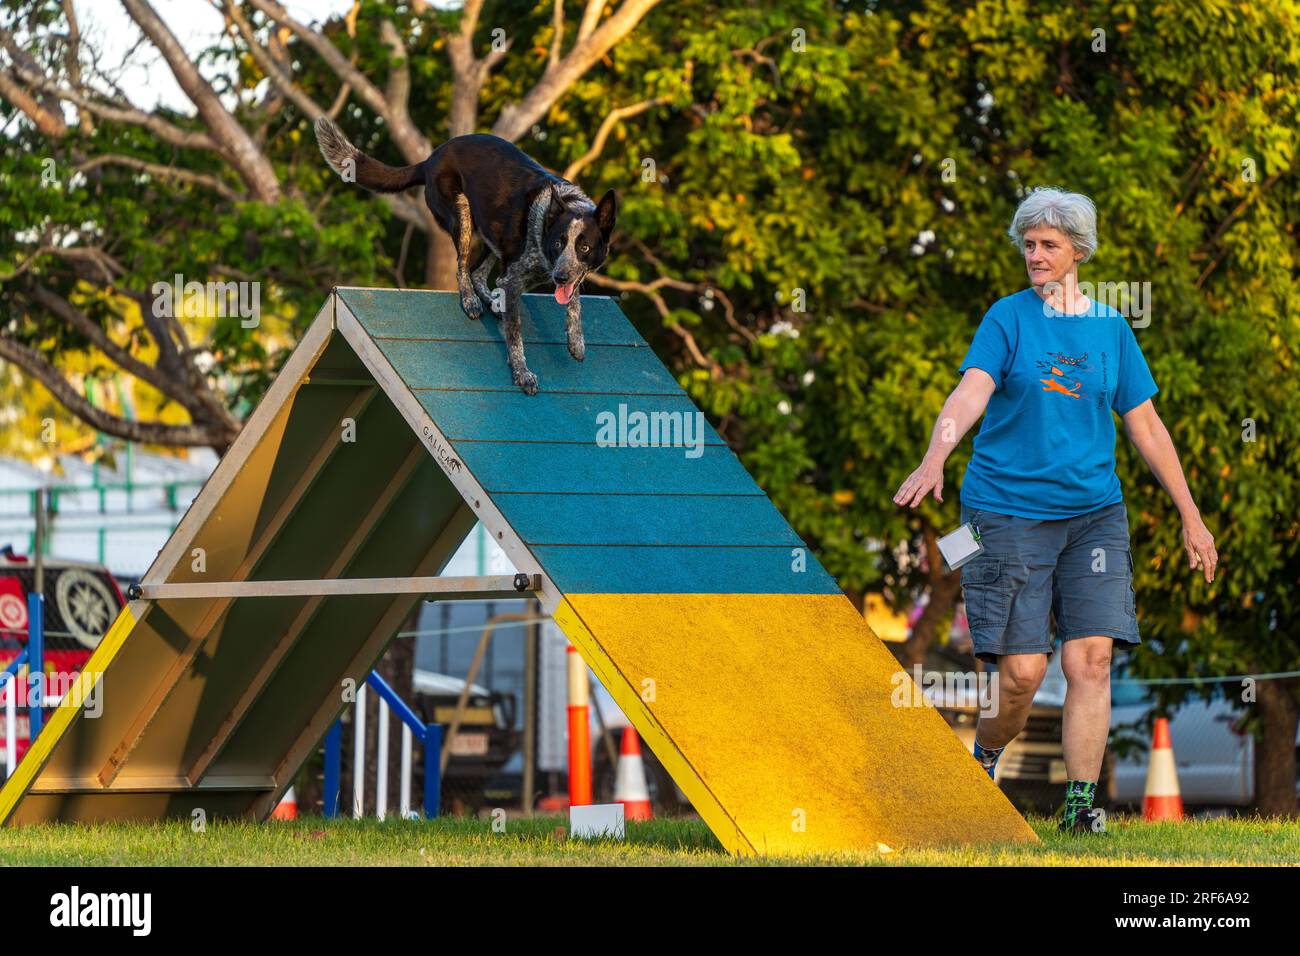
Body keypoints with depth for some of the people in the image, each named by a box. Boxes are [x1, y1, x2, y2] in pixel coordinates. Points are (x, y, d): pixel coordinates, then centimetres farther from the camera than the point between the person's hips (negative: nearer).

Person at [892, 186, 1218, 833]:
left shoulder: (1111, 329, 9)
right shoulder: (1008, 319, -1)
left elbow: (1146, 426, 14)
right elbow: (971, 393, -16)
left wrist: (1191, 517, 14)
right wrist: (934, 460, -35)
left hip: (1094, 513, 3)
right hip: (1007, 509, -3)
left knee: (1091, 659, -10)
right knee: (1022, 671, -6)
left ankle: (1080, 804, -5)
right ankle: (983, 765, 22)